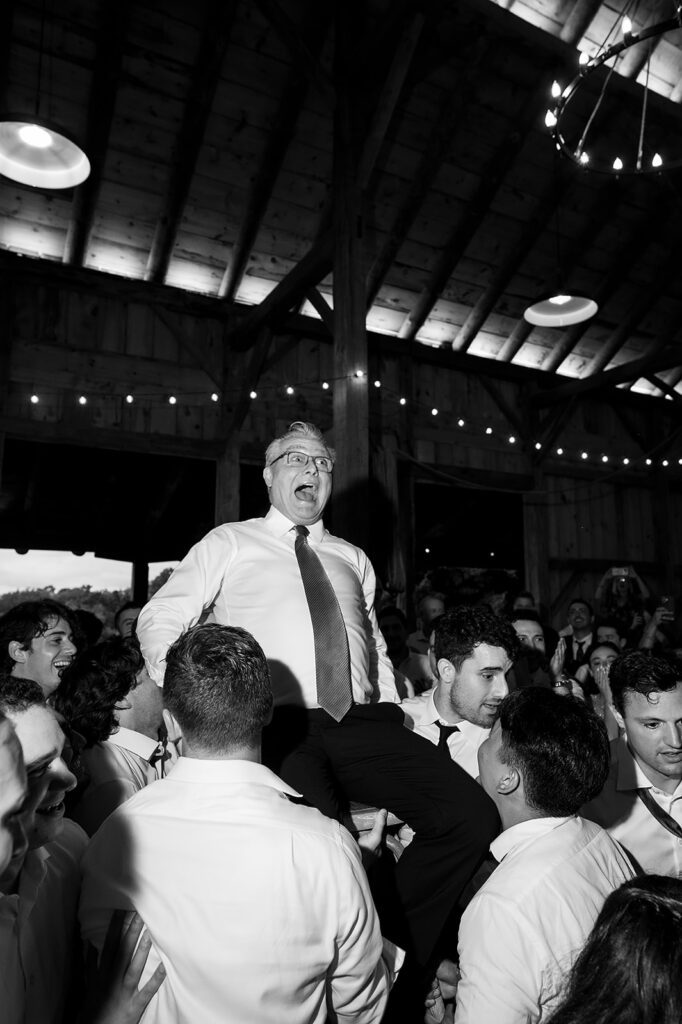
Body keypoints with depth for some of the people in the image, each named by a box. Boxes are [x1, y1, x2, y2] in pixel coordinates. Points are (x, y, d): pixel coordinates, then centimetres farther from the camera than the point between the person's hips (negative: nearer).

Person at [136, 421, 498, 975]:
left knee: (472, 816, -16)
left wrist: (393, 719, 13)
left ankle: (395, 948, 6)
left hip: (363, 723, 4)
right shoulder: (230, 543, 12)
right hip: (281, 727, -4)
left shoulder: (353, 559, 24)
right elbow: (159, 618, 6)